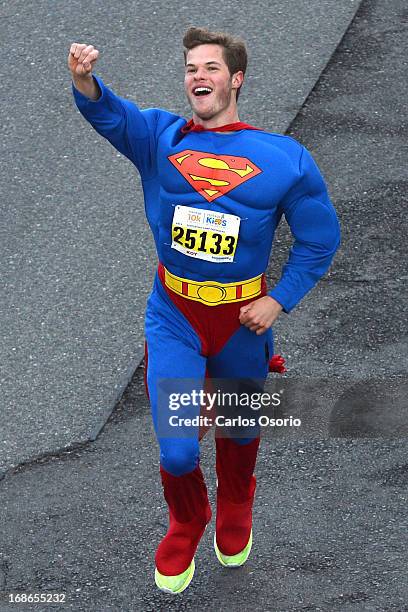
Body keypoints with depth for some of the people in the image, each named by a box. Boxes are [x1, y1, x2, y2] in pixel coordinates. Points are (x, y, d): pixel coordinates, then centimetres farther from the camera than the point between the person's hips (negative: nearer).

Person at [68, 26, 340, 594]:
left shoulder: (285, 158, -8)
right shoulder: (159, 137, -6)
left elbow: (320, 238, 0)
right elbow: (109, 113, -27)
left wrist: (278, 300, -8)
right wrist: (85, 81, -49)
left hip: (243, 318, 1)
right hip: (174, 317, 0)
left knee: (240, 429, 22)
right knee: (176, 450, -4)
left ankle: (235, 514, 55)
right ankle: (186, 524, 32)